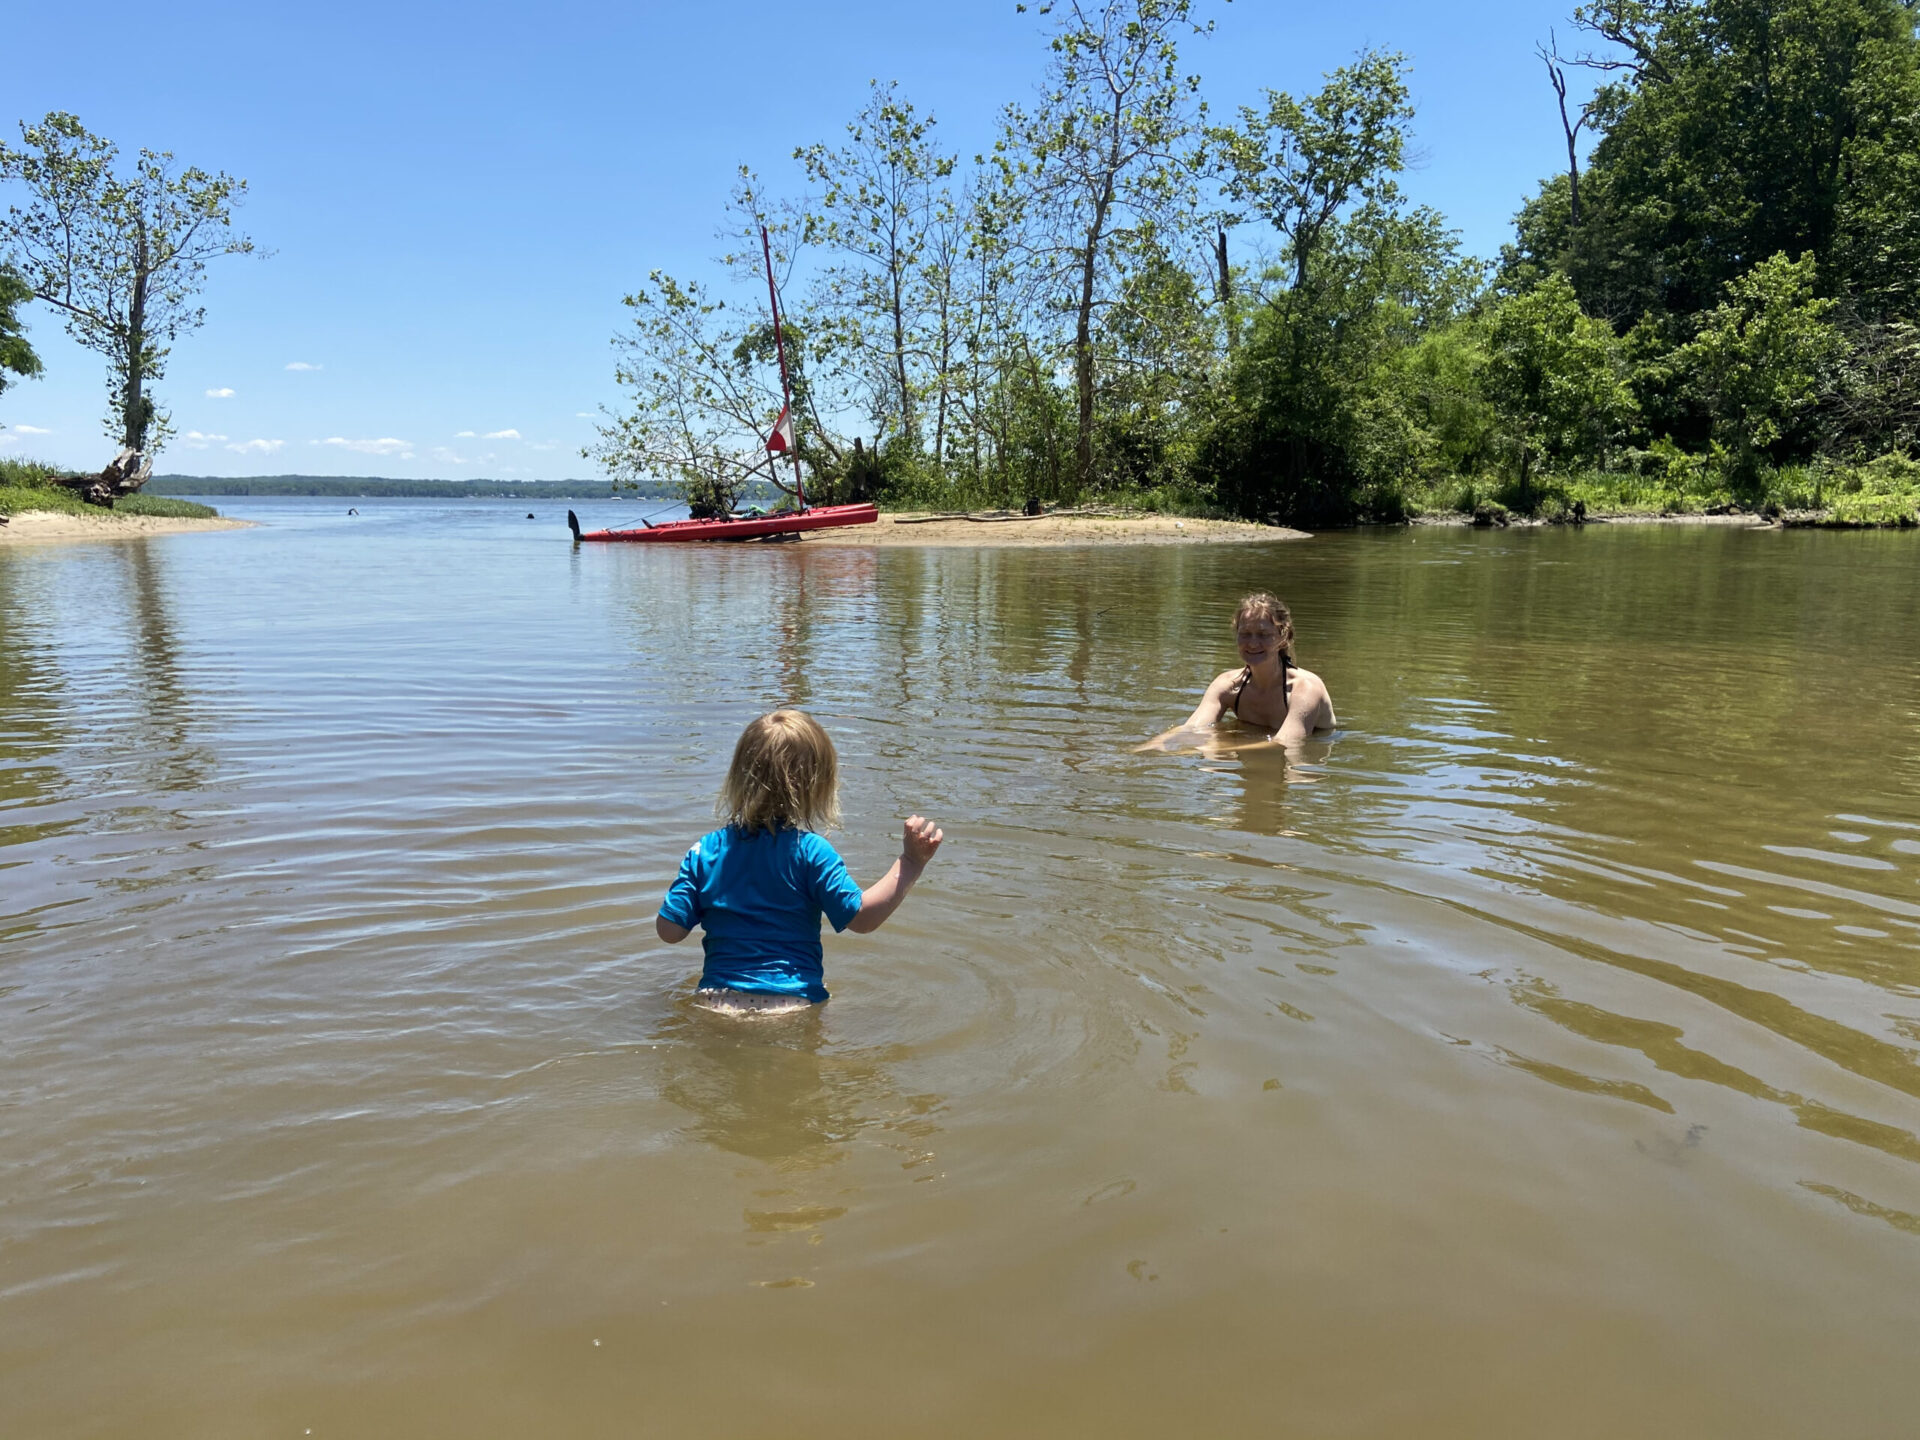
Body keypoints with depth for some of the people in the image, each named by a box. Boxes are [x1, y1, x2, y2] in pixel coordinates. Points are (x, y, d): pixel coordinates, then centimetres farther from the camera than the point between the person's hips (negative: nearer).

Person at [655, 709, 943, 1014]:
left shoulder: (706, 852, 5)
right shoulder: (810, 852, -5)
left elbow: (669, 930, 6)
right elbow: (862, 918, -7)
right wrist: (910, 863, -2)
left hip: (717, 1001, 3)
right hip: (792, 1004, -3)